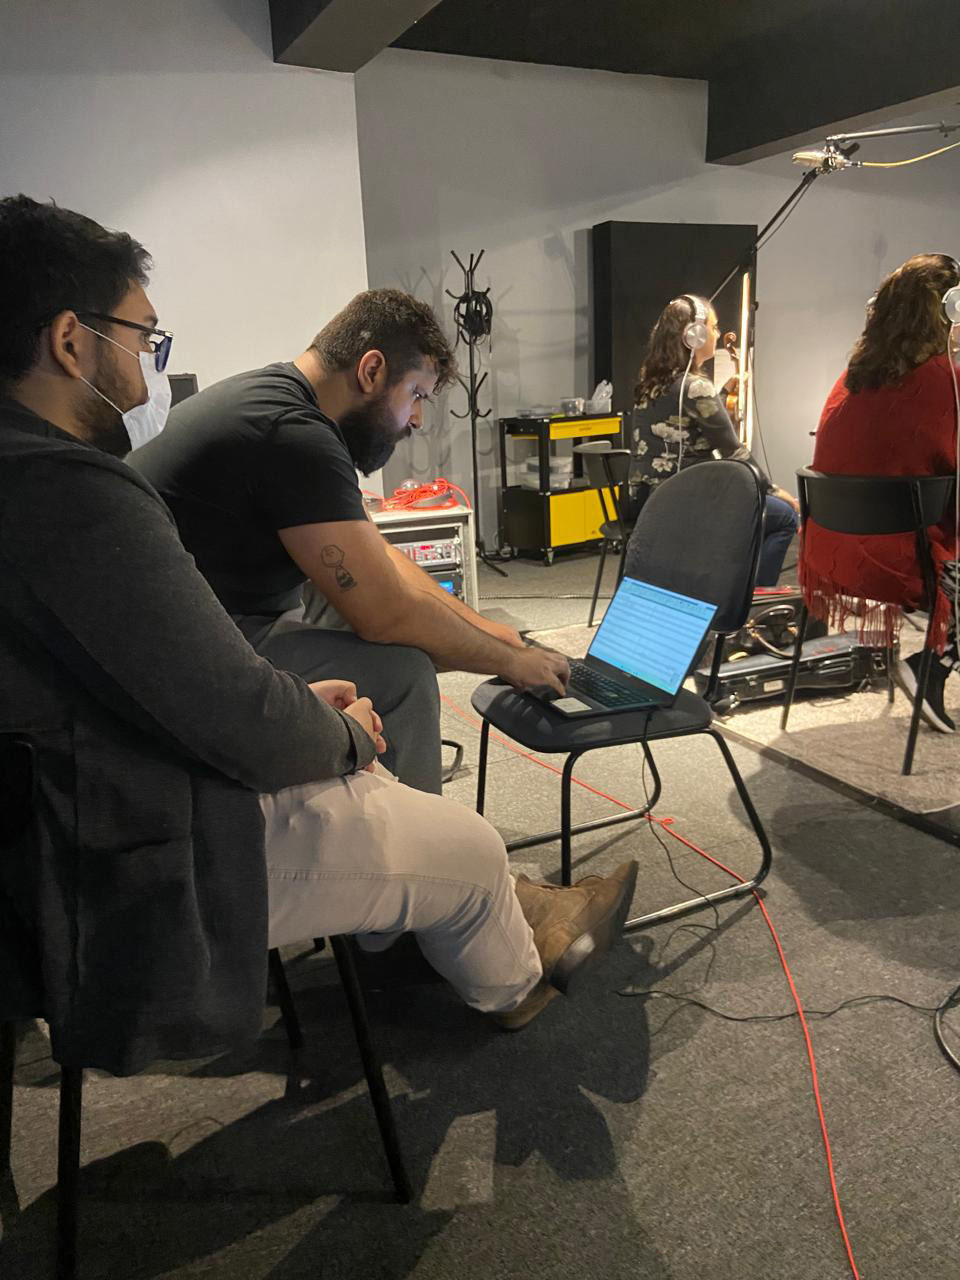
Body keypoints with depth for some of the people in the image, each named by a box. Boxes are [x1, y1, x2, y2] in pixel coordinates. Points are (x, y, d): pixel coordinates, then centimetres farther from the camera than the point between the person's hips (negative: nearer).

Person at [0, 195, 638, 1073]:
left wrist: (300, 702, 6)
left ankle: (517, 914, 39)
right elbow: (245, 727, -25)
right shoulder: (73, 493, -28)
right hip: (142, 875, -10)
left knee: (359, 775, 24)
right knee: (468, 845, 6)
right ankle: (513, 983, 38)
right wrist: (346, 733, -4)